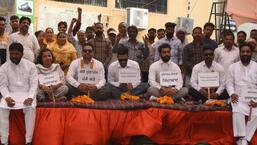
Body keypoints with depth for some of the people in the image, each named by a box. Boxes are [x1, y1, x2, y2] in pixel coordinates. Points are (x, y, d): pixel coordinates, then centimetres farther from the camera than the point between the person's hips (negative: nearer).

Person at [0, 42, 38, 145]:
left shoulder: (30, 65, 0)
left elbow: (34, 84, -4)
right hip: (10, 94, 1)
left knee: (31, 108, -33)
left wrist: (30, 97, -20)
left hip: (26, 94, -1)